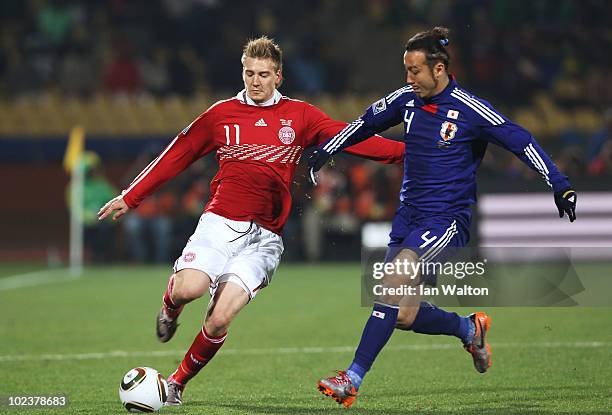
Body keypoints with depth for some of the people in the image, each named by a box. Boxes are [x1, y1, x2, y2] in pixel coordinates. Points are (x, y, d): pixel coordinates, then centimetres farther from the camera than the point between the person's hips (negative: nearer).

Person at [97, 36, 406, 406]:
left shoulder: (299, 116, 9)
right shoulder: (221, 114, 10)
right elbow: (177, 155, 16)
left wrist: (404, 152, -6)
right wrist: (130, 197, 17)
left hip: (264, 237, 0)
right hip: (220, 223, 0)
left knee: (219, 320, -15)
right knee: (188, 289, -26)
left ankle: (178, 383, 7)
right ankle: (170, 308, 13)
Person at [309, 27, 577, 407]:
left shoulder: (469, 110, -12)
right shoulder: (406, 100, 4)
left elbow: (521, 141, -8)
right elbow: (366, 123, 21)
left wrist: (560, 185, -11)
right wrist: (325, 151, 19)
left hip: (448, 218, -6)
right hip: (409, 215, 6)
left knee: (394, 281, -26)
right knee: (403, 315, -1)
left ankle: (353, 379, -25)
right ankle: (469, 328, 28)